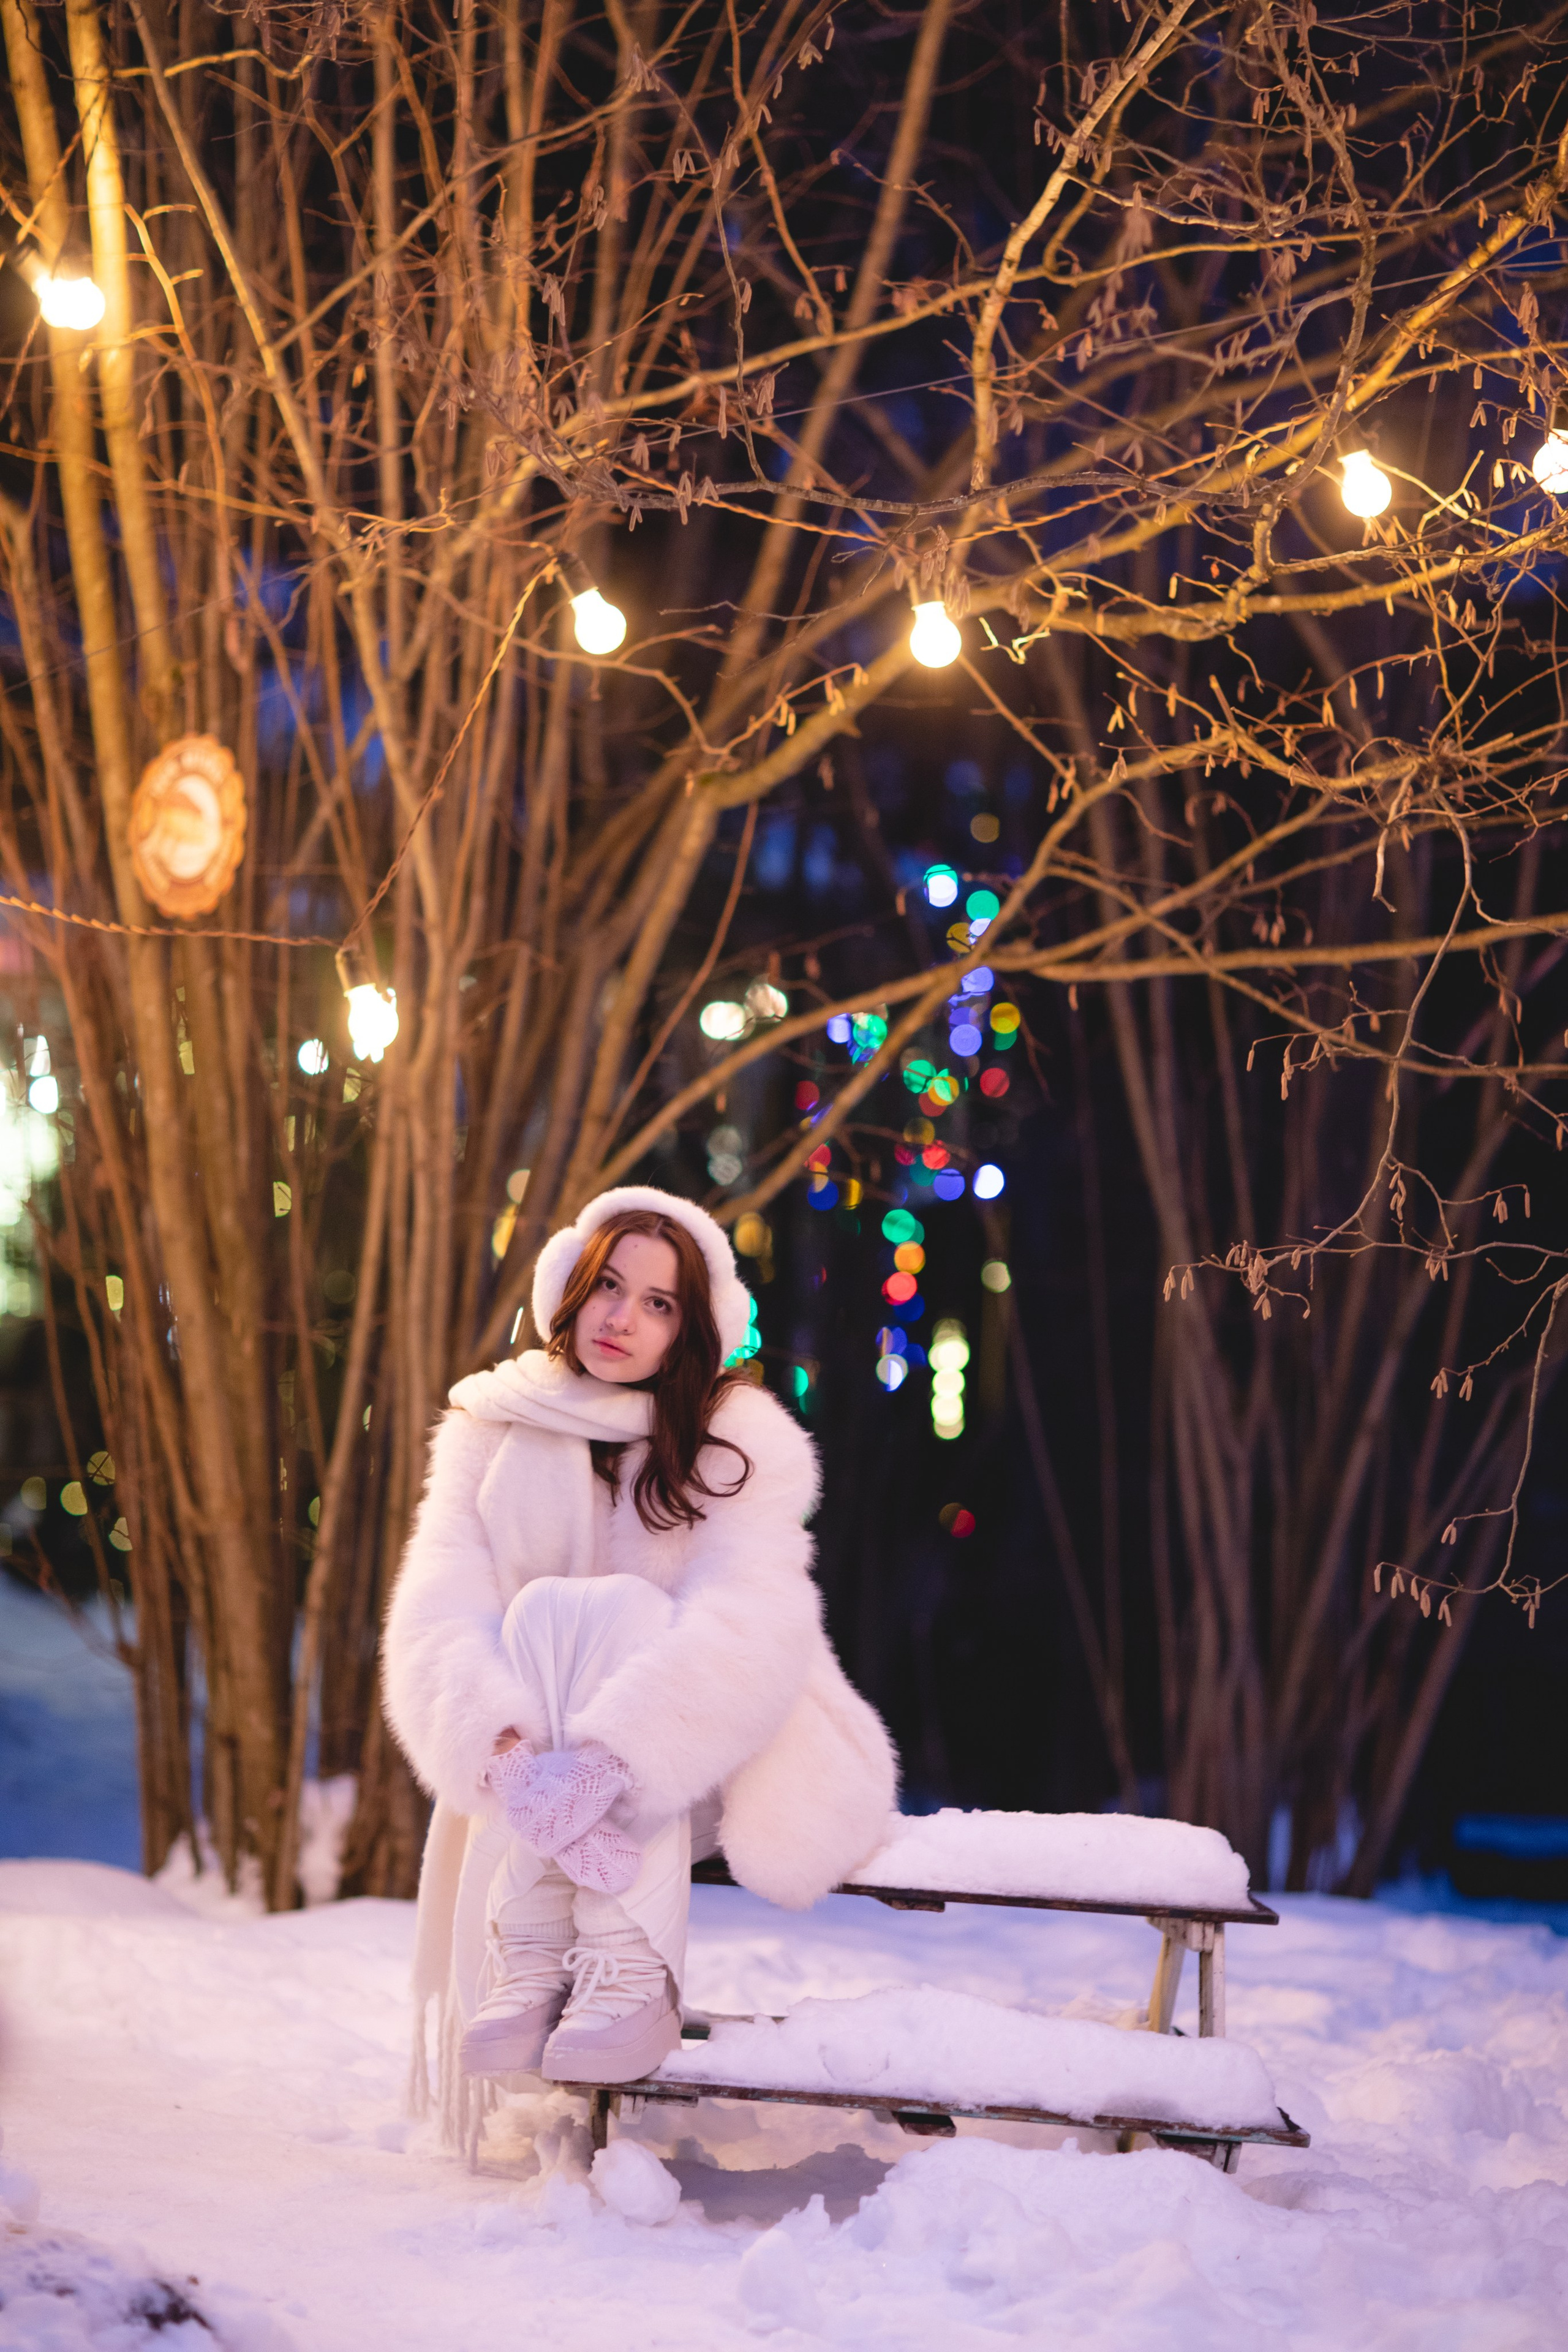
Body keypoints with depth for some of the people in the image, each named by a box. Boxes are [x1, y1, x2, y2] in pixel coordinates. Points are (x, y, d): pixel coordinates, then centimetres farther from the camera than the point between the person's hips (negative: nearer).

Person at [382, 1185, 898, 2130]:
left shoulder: (740, 1442, -5)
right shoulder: (494, 1432, 3)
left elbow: (748, 1625, -23)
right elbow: (440, 1615, -12)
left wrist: (609, 1754, -40)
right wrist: (508, 1749, -34)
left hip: (708, 1764, -2)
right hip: (551, 1769, 2)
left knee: (620, 1610, -29)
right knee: (544, 1610, -27)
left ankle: (632, 1974, -41)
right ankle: (532, 1964, -37)